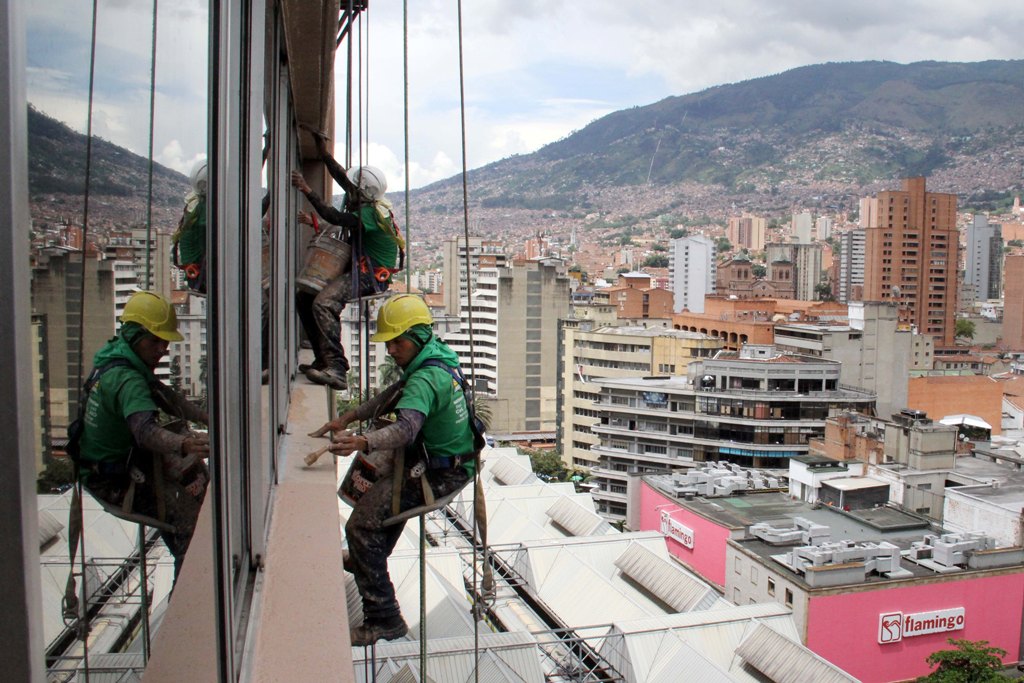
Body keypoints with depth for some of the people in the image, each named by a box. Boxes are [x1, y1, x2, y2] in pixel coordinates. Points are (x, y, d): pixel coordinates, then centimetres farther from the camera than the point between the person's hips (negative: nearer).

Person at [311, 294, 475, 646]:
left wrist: (362, 442, -60)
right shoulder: (438, 355, 5)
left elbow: (406, 427, -44)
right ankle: (369, 559, 52)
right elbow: (395, 395, 14)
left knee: (362, 524, -17)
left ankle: (383, 619, -11)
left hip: (441, 475, -11)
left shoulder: (426, 378, -26)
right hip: (455, 462, 11)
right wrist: (349, 416, 4)